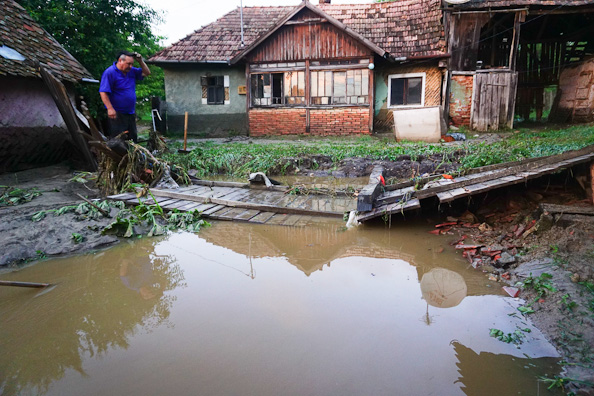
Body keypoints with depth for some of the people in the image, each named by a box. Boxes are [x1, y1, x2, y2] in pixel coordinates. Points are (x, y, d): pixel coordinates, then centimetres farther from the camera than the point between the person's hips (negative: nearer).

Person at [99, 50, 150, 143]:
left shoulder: (131, 71, 9)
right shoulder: (110, 72, -12)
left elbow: (146, 73, 20)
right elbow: (103, 92, -17)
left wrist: (140, 61, 3)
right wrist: (110, 108, -25)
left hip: (131, 113, 8)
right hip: (117, 114, -7)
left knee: (133, 138, 14)